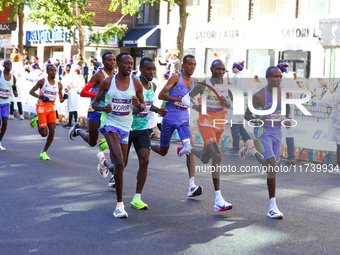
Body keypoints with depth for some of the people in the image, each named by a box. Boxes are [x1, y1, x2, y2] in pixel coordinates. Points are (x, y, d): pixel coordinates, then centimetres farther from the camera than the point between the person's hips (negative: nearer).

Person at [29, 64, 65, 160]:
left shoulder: (59, 85, 7)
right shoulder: (43, 81, -5)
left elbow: (61, 100, 13)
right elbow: (31, 92, -3)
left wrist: (63, 98, -11)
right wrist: (40, 96, -21)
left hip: (51, 109, 4)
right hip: (41, 108, -4)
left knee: (52, 131, -10)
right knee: (44, 134, -7)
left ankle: (44, 152, 7)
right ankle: (37, 121, 25)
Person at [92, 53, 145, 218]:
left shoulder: (136, 84, 0)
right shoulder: (107, 82, -5)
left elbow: (143, 107, 9)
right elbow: (95, 103, 5)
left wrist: (138, 105, -15)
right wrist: (103, 108, -18)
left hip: (126, 126, 4)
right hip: (110, 123, -4)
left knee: (120, 165, 15)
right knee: (119, 162, -20)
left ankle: (105, 162, 55)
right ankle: (120, 204, -15)